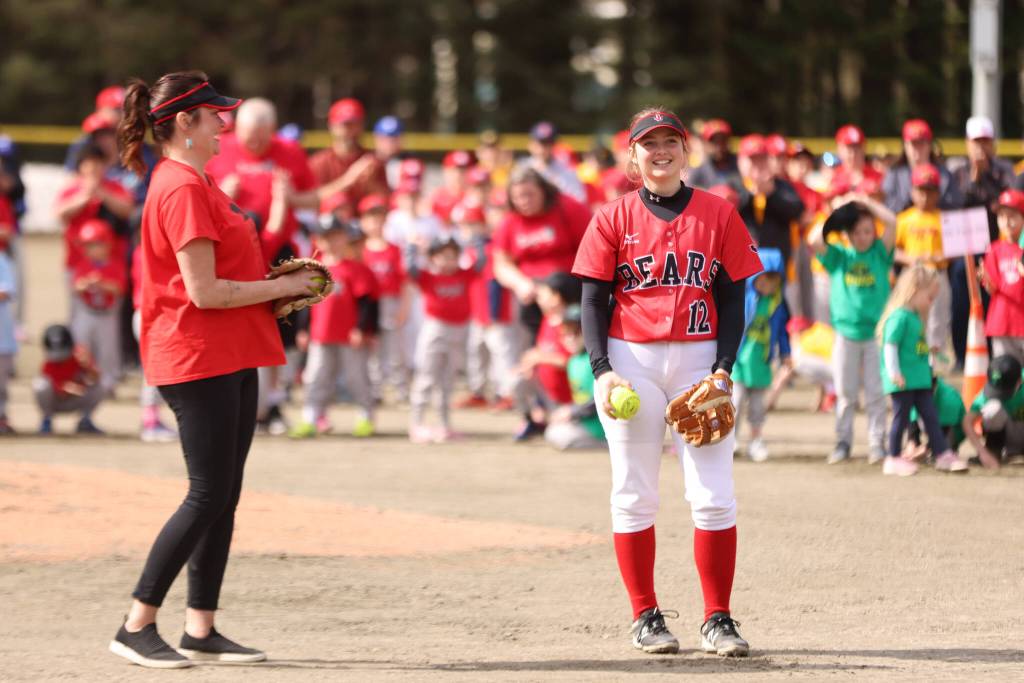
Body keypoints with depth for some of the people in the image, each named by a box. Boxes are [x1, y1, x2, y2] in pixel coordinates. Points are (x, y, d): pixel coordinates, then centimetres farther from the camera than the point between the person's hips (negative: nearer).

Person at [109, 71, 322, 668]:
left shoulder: (197, 182, 16)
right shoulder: (183, 188, -16)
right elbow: (203, 292, -21)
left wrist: (279, 283, 10)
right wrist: (282, 287, -11)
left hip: (232, 359, 10)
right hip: (200, 358, -10)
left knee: (224, 496, 10)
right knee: (208, 496, -9)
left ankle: (202, 631, 14)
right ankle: (137, 627, -4)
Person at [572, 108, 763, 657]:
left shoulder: (718, 214, 5)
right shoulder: (613, 218, 4)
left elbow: (733, 299, 5)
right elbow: (593, 301, 4)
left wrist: (723, 368, -6)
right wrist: (602, 370, -9)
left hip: (699, 359, 0)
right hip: (631, 359, 0)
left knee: (714, 497, -5)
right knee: (634, 497, 3)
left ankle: (717, 620, 1)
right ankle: (645, 617, 11)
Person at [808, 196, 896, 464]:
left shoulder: (879, 253, 4)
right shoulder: (839, 256, 6)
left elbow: (891, 222, -8)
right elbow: (814, 240, -8)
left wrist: (866, 203, -3)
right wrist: (833, 215, -1)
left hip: (876, 333, -1)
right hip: (846, 333, 1)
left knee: (876, 393, 1)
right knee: (845, 394, 5)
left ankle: (877, 444, 5)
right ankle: (843, 442, 11)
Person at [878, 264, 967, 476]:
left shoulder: (915, 317, 14)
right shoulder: (899, 316, -16)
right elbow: (890, 345, -21)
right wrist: (893, 372, -25)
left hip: (920, 379, 9)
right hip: (903, 381, -9)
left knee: (931, 416, 7)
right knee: (901, 417, 1)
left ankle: (943, 455, 8)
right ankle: (894, 459, 11)